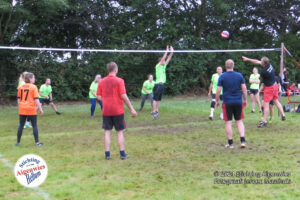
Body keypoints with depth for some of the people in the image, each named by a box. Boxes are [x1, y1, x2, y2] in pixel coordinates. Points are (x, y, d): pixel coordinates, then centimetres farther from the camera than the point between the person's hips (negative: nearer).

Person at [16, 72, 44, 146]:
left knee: (21, 125, 13)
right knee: (34, 125, 4)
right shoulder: (33, 87, -9)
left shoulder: (20, 87, 6)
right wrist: (40, 109, -7)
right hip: (31, 109, -5)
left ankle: (18, 142, 17)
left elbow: (18, 99, 12)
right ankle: (37, 142, 4)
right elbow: (36, 99, -11)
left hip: (22, 109, 5)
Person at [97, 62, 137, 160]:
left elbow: (98, 96, 3)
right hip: (118, 110, -3)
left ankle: (107, 154, 6)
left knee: (107, 132, 8)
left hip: (106, 111, 3)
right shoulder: (119, 81, -8)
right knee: (120, 132, 6)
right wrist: (132, 109, -11)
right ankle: (122, 154, 8)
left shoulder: (102, 82, 4)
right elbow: (123, 96, -14)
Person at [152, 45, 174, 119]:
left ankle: (157, 111, 15)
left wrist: (171, 53, 6)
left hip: (162, 84, 8)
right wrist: (167, 51, -16)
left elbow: (168, 59, 15)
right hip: (158, 84, -8)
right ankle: (154, 111, -6)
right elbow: (163, 59, -17)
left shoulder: (164, 66, 16)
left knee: (159, 99, 10)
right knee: (155, 98, -6)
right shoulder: (158, 66, -6)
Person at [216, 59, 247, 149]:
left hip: (227, 102, -2)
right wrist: (245, 100, 11)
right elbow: (244, 89, 1)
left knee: (228, 122, 4)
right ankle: (243, 141, 3)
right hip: (238, 102, 2)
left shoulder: (222, 76, -4)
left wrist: (217, 101, 6)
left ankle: (230, 143, 8)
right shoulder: (239, 75, 2)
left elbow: (218, 90, -5)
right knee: (239, 121, 12)